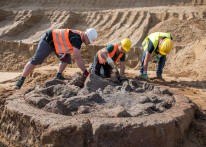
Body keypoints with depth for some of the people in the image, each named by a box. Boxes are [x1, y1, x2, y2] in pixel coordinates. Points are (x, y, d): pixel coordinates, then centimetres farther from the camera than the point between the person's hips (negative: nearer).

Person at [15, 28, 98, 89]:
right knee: (35, 60, -9)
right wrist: (86, 72, -32)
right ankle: (21, 80, -3)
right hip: (48, 40, -9)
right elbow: (77, 58, -35)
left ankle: (59, 75, 8)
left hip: (56, 43, 9)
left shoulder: (80, 37, -1)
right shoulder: (76, 38, -29)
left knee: (66, 58, 2)